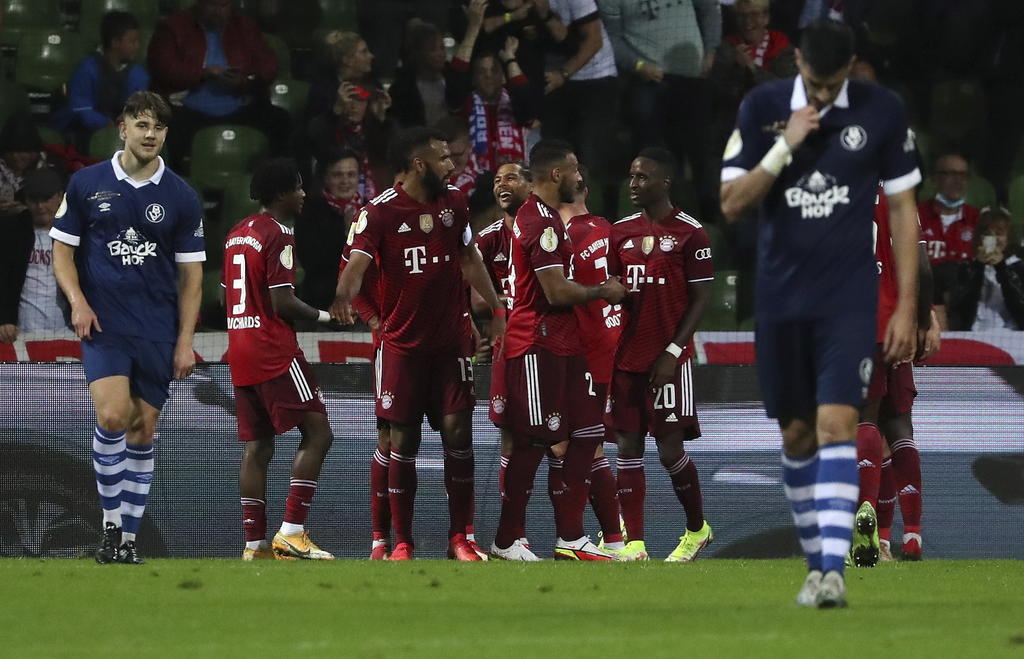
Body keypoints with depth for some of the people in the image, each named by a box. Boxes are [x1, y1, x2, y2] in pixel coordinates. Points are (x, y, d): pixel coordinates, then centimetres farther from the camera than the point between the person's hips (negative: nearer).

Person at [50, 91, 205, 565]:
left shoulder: (181, 197, 3)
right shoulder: (86, 184, 2)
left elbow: (191, 275, 7)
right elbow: (62, 251, 8)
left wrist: (185, 340, -1)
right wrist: (77, 300, -10)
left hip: (158, 331, 1)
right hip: (103, 325, -1)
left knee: (143, 431, 2)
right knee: (112, 416, -20)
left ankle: (128, 538, 11)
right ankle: (110, 522, -6)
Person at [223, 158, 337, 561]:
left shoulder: (237, 234, 15)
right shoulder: (279, 234, -12)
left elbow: (225, 294, 21)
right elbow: (282, 303, -17)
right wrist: (322, 315, -3)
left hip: (240, 353, 9)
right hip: (274, 351, -9)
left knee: (256, 447, 8)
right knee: (317, 432, -6)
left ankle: (254, 545, 5)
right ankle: (291, 533, -13)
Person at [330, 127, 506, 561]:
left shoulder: (454, 203, 6)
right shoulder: (380, 212, -9)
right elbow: (357, 263, -21)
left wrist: (496, 309, 15)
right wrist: (343, 296, -42)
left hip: (452, 341, 3)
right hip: (402, 342, -3)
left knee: (458, 434, -3)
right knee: (402, 440, 0)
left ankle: (459, 538, 3)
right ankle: (402, 542, 8)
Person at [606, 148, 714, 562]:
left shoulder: (689, 233, -5)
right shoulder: (622, 232, 11)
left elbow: (701, 298, -6)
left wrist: (673, 352, -13)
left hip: (668, 360, -5)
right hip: (627, 357, 5)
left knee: (670, 449, -6)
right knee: (628, 446, 1)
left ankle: (697, 529, 15)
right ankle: (634, 543, 2)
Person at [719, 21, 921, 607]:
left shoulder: (883, 111, -3)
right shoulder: (762, 108, -1)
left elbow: (903, 209, 3)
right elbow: (732, 205, -4)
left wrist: (907, 306, 0)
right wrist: (785, 146, -17)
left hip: (849, 300, -2)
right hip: (780, 299, 2)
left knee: (836, 424, -15)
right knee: (797, 433, 8)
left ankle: (833, 571, -22)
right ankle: (817, 561, 20)